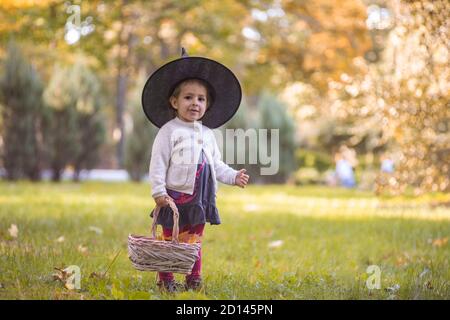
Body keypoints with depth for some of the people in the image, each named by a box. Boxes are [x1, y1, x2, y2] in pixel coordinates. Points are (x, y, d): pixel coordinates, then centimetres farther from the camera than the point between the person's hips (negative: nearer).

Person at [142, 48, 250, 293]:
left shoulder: (207, 134, 13)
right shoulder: (169, 131, -7)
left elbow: (216, 165, 17)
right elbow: (158, 164, -10)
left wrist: (233, 176, 3)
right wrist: (158, 191, -16)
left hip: (200, 198, 6)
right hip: (175, 196, -5)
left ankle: (194, 279, 20)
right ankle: (166, 280, 11)